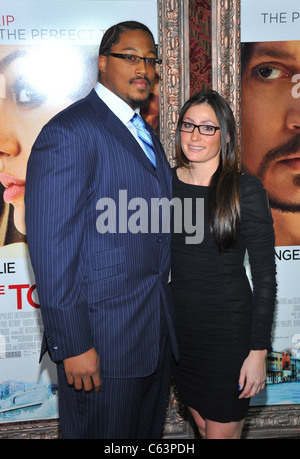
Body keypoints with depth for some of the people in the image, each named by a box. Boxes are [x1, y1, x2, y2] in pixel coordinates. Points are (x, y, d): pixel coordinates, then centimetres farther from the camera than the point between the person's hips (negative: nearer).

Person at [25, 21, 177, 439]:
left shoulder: (146, 133, 14)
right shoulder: (68, 132, -15)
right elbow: (51, 245, -19)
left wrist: (166, 318, 15)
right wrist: (72, 343, -20)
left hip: (157, 331, 9)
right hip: (102, 338, -8)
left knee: (148, 430, 22)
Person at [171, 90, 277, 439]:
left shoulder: (246, 190, -12)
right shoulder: (167, 182, 1)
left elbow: (265, 278, -11)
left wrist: (258, 351, -13)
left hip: (228, 328, -4)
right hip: (179, 323, 4)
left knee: (222, 432, 6)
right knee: (201, 425, 19)